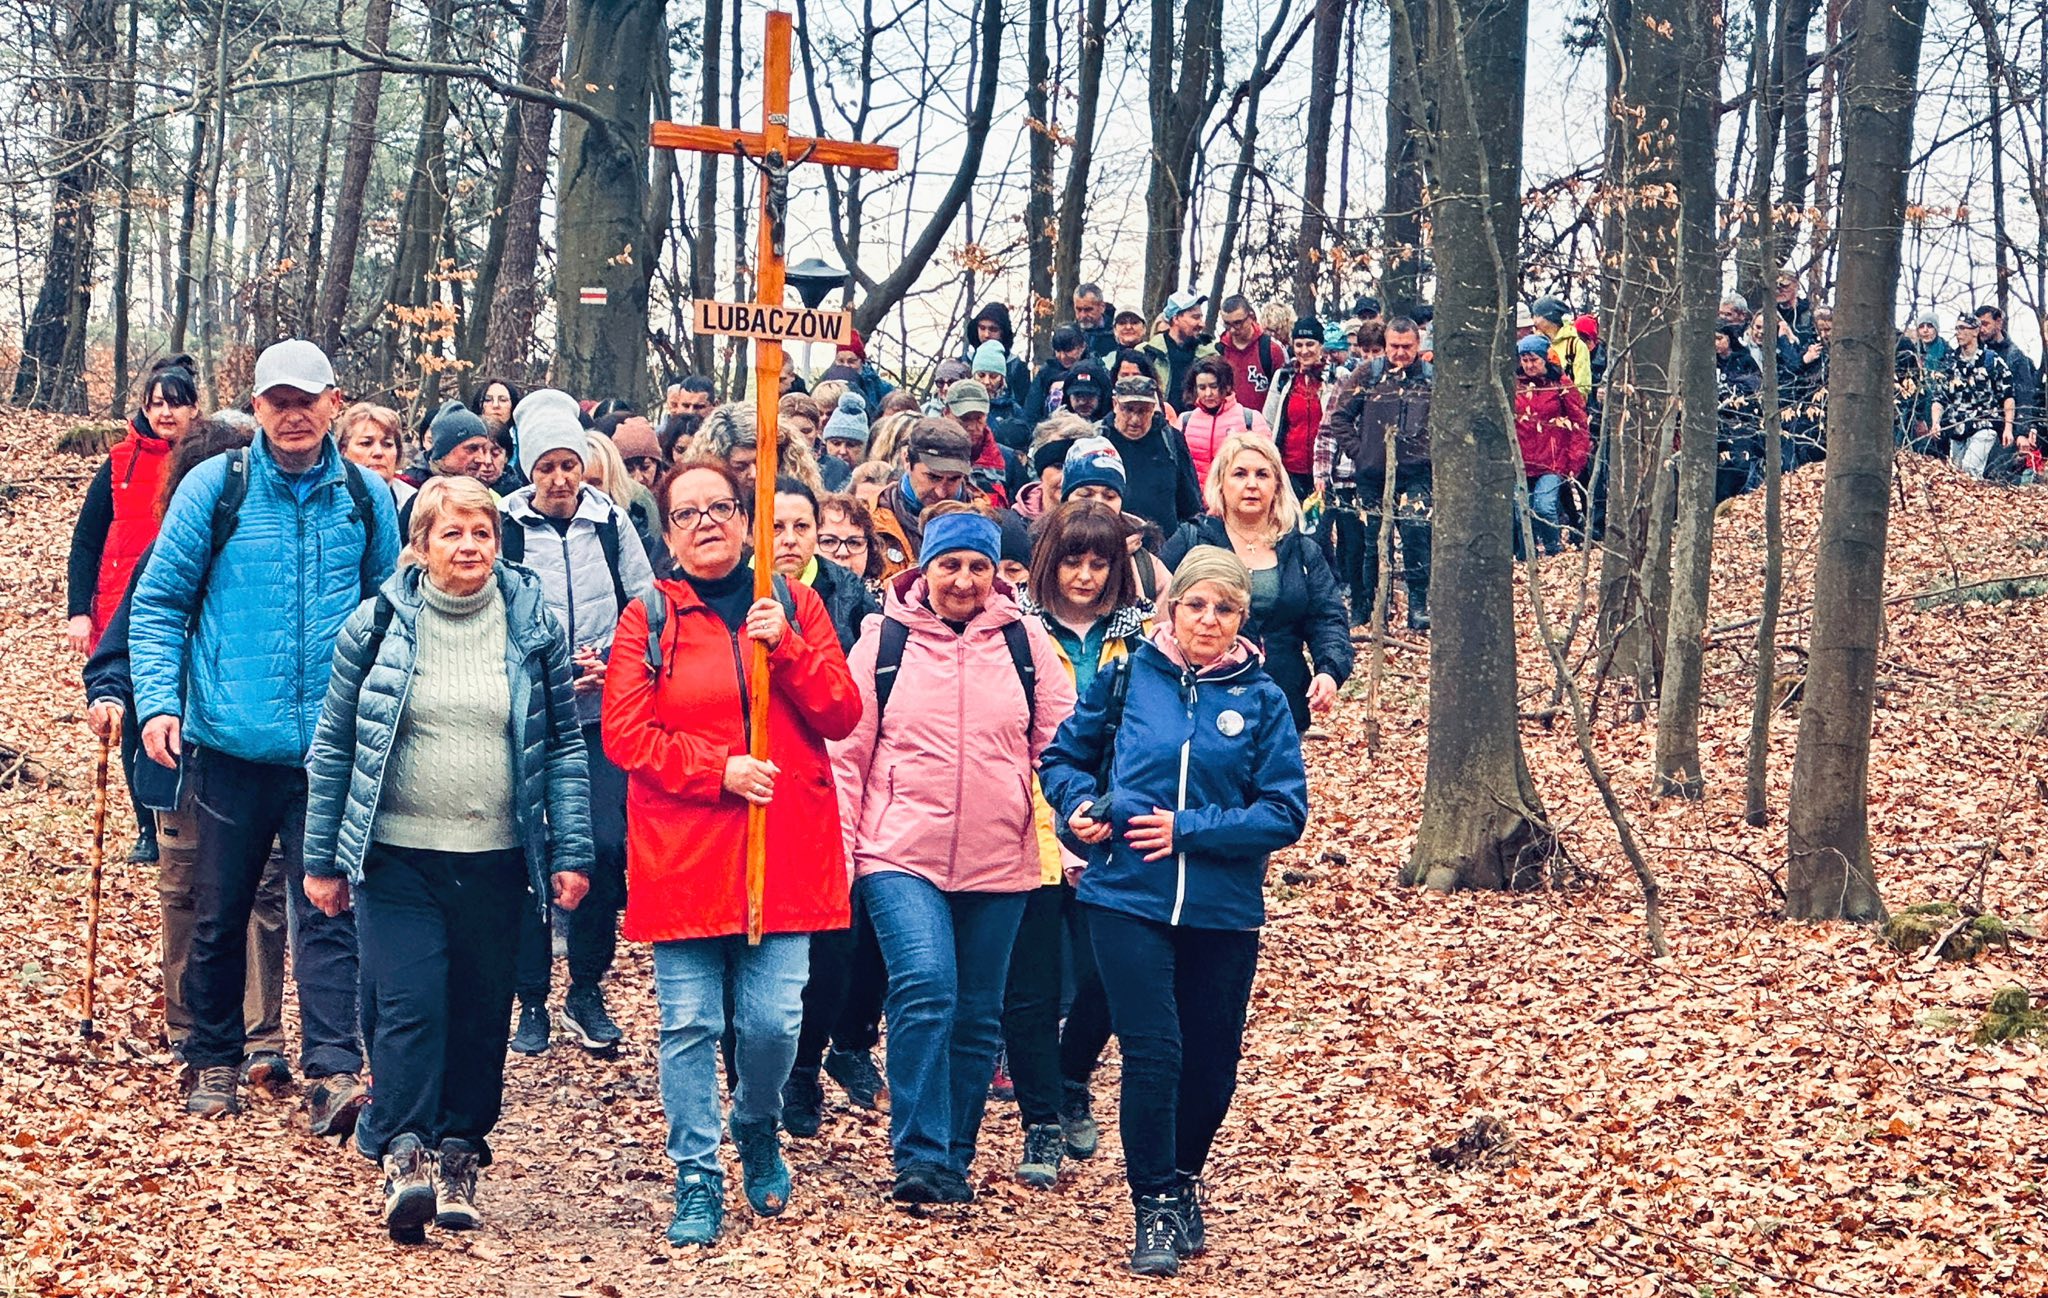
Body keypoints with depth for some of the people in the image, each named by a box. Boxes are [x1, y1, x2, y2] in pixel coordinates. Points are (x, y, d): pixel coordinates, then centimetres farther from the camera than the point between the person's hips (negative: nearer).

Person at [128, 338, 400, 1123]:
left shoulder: (366, 498, 6)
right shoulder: (215, 487, 0)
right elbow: (158, 603, 2)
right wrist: (158, 702, -10)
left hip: (330, 747, 0)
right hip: (232, 741, 0)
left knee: (327, 911, -6)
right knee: (220, 911, 11)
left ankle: (333, 1073, -9)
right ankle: (214, 1064, 24)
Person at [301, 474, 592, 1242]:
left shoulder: (533, 626, 3)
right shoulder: (377, 625, 0)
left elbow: (564, 745, 6)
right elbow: (332, 748, 5)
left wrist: (571, 853, 0)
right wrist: (321, 860, 5)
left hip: (497, 859, 2)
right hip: (398, 858, -2)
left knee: (481, 1017, 7)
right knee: (408, 1005, -13)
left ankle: (459, 1159, 19)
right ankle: (404, 1158, -14)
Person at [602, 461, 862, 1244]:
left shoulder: (793, 605, 9)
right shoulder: (649, 619, 3)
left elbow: (842, 716, 3)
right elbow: (626, 733, -5)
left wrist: (787, 647, -11)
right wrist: (719, 769, -15)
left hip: (785, 848, 1)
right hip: (682, 850, -1)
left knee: (774, 1020, -1)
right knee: (689, 1024, 0)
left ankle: (758, 1131, 29)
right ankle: (697, 1182, 12)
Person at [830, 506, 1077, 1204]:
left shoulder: (1025, 641, 4)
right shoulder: (884, 641, 1)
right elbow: (846, 752, 4)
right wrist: (838, 852, 1)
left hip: (998, 862, 3)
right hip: (902, 855, -2)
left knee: (978, 1016, 8)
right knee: (924, 990, -20)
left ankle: (954, 1156, 22)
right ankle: (920, 1157, -16)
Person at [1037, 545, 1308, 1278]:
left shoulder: (1261, 700, 0)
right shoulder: (1126, 678, 0)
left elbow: (1286, 812, -6)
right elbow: (1064, 757, 12)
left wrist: (1189, 829, -15)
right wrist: (1080, 806, -10)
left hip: (1224, 910, 2)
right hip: (1128, 897, -1)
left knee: (1212, 1066, 11)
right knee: (1152, 1053, -10)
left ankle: (1183, 1182, 37)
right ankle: (1155, 1209, 4)